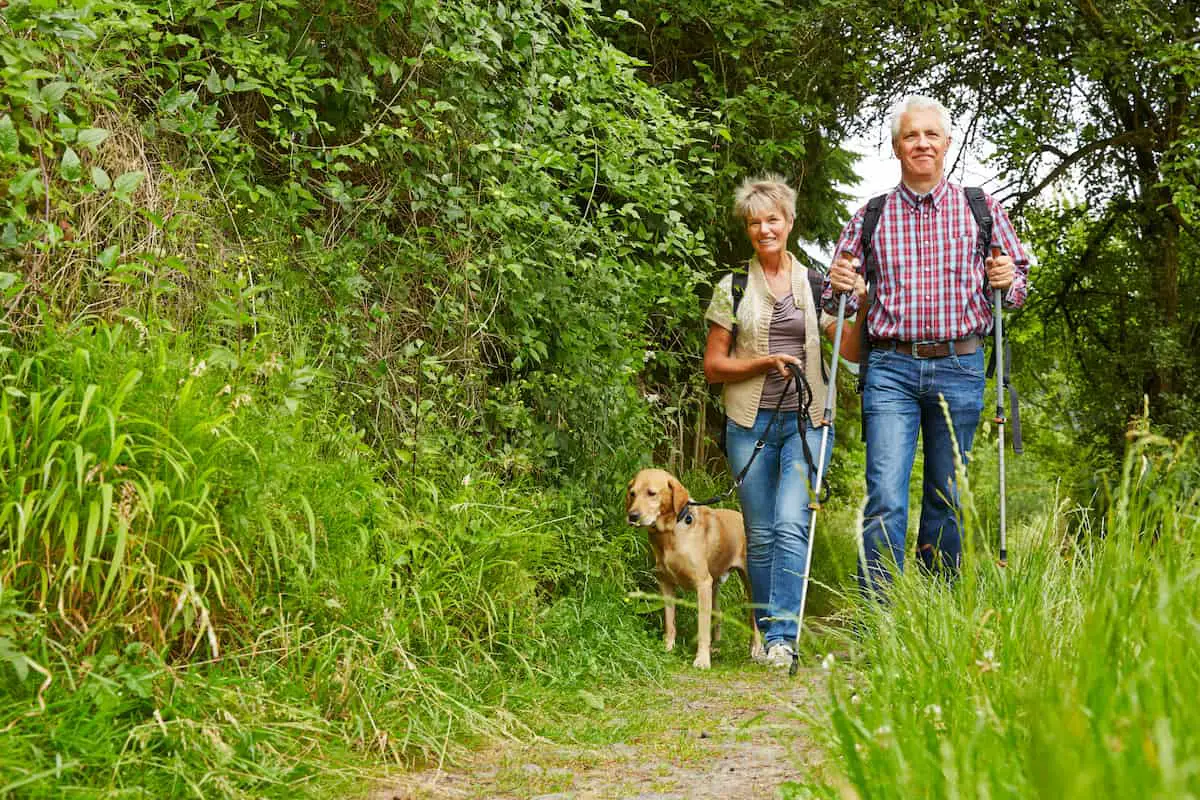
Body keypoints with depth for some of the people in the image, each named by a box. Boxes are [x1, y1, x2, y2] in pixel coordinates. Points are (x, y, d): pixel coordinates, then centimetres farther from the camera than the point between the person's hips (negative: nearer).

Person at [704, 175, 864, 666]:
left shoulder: (814, 285, 9)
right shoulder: (732, 288, 6)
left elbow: (853, 352, 7)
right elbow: (713, 366, 6)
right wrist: (766, 362, -9)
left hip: (805, 421, 0)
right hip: (751, 423, 0)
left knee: (791, 525, -16)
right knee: (761, 535, 4)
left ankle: (783, 638, -16)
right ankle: (766, 633, 17)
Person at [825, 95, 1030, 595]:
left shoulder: (980, 209, 8)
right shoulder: (870, 217, 9)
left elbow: (1018, 279, 13)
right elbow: (838, 302, 16)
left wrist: (1008, 282, -9)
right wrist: (839, 287, -7)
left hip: (959, 369, 1)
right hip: (891, 369, 0)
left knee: (946, 499, 7)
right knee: (885, 498, -11)